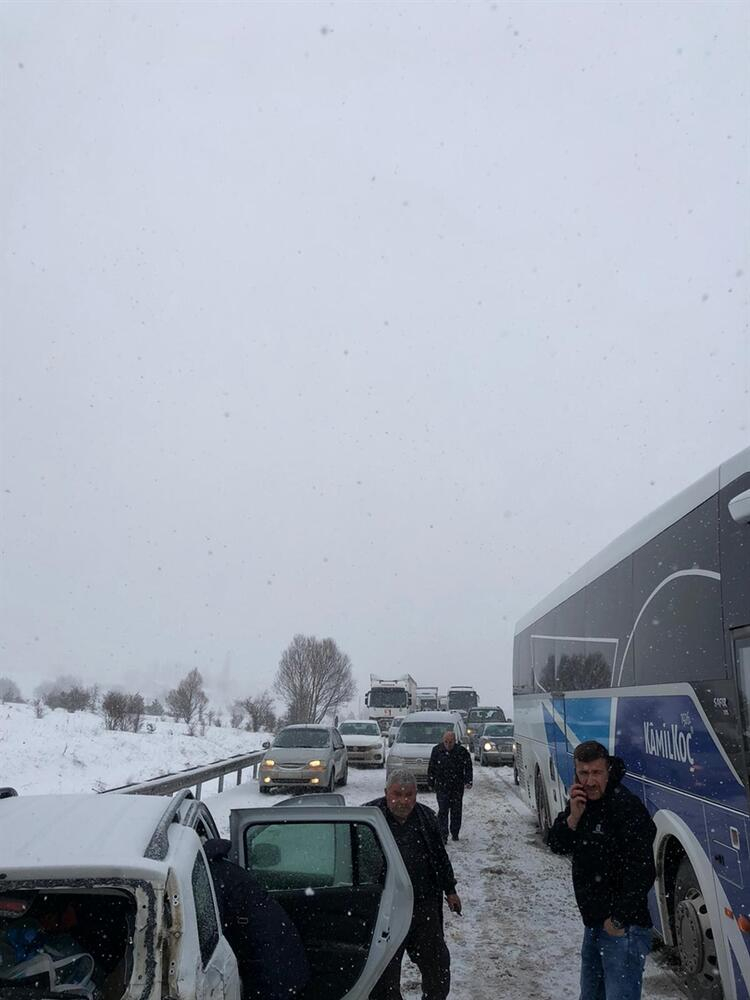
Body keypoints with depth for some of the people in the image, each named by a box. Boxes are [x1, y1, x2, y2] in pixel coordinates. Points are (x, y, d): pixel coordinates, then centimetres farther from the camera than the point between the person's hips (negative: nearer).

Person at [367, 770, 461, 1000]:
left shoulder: (426, 817, 5)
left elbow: (440, 857, 16)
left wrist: (450, 890, 17)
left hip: (425, 905, 4)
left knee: (437, 963, 13)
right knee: (386, 969, 6)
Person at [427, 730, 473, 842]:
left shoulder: (462, 751, -4)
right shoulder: (437, 750, -2)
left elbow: (468, 768, 0)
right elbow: (431, 768, 7)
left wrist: (468, 781, -12)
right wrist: (431, 783, 7)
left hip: (457, 787, 1)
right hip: (442, 787, -1)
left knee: (456, 811, 9)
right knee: (443, 811, -8)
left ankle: (455, 833, 25)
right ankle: (443, 835, -5)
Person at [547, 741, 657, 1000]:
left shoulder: (628, 808, -21)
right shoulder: (581, 802, 6)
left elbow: (641, 872, -23)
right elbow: (557, 845, 2)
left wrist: (619, 920, -19)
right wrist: (573, 818, -16)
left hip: (623, 929, -8)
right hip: (593, 922, 8)